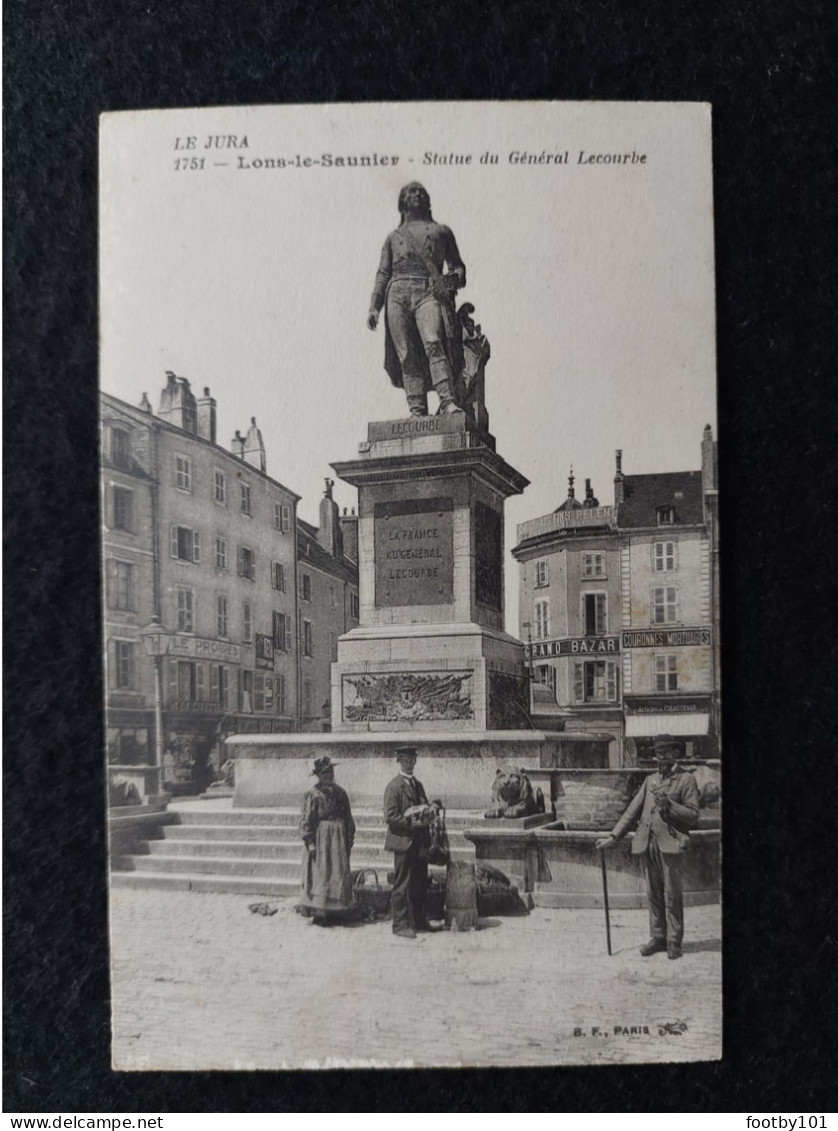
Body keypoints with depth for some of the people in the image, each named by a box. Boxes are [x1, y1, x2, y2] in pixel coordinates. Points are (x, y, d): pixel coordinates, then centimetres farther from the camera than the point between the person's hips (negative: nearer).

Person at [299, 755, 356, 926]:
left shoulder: (340, 793, 9)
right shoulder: (313, 794, -6)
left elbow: (348, 818, 14)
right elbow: (306, 820, -9)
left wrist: (350, 839, 9)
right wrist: (310, 842, -14)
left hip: (339, 840, 5)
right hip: (321, 839, -5)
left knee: (340, 874, 7)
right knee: (321, 875, -5)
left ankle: (337, 912, 17)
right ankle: (320, 912, 2)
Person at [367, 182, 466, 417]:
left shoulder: (442, 231, 27)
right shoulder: (394, 236, 29)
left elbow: (457, 265, 22)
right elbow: (383, 273, 22)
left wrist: (454, 279, -3)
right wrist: (374, 307, 8)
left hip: (429, 293, -2)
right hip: (398, 294, 2)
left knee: (433, 343, -26)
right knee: (407, 354, -10)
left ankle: (448, 402, -36)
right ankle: (417, 410, -13)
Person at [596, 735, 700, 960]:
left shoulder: (686, 780, 3)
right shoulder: (650, 780, 19)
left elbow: (693, 816, -4)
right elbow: (633, 810, 17)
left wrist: (669, 804, -17)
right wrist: (614, 836, 11)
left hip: (670, 843, -5)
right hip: (647, 843, 5)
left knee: (672, 894, -3)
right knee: (653, 894, 8)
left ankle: (674, 941, 6)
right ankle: (657, 937, 17)